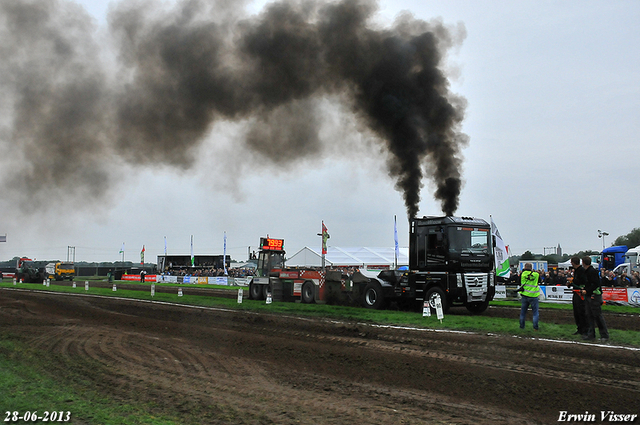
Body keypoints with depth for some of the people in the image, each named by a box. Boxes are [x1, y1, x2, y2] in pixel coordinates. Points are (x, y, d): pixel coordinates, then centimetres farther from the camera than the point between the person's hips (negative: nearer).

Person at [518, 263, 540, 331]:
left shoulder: (522, 274, -1)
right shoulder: (536, 274, -4)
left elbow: (520, 283, 7)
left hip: (525, 295, 2)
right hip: (533, 296, -2)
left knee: (523, 311, 13)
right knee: (535, 312, 6)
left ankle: (521, 326, 17)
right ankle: (535, 327, 2)